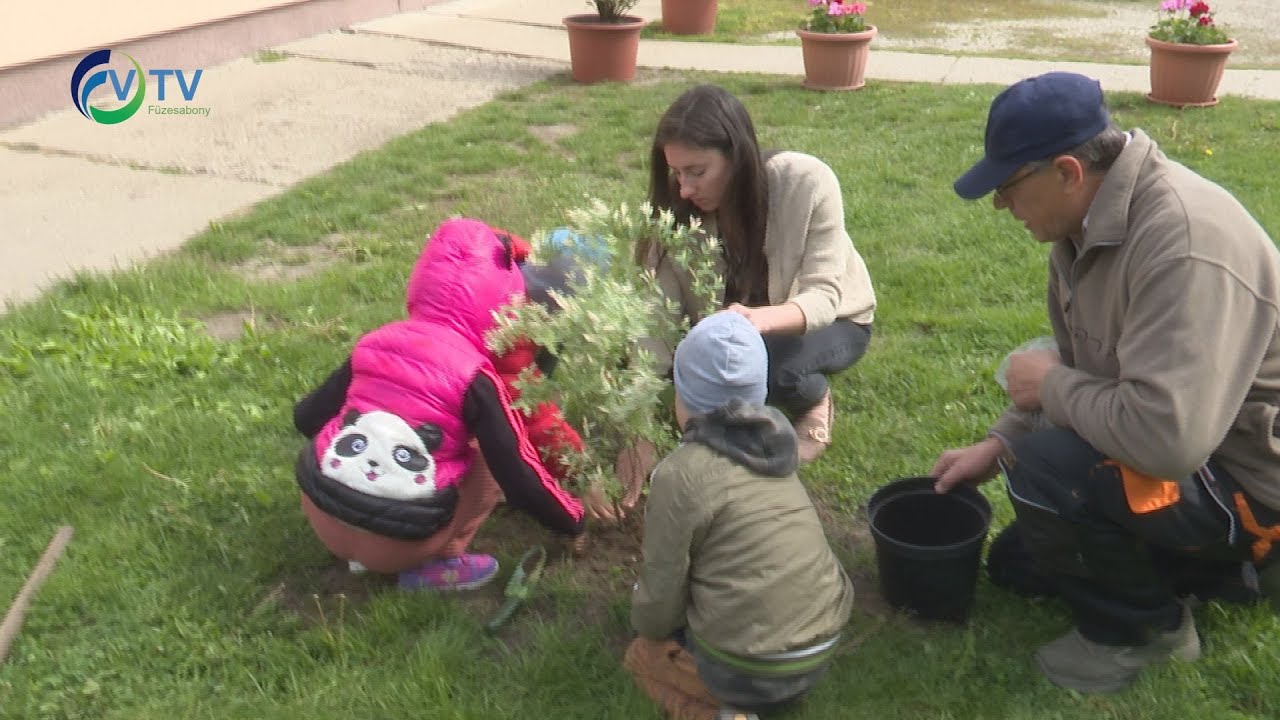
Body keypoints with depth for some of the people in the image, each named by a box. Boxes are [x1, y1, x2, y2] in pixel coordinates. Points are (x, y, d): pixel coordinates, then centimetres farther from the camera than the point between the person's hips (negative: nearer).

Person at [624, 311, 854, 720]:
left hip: (752, 670, -7)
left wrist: (644, 624, 14)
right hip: (823, 645, 7)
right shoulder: (773, 443, 4)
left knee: (642, 655, 21)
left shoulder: (681, 474, -15)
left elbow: (660, 598, -9)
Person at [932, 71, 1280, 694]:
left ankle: (1143, 626, -4)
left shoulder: (1184, 244, -34)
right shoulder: (1090, 220, -3)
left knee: (1044, 468, -31)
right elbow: (1081, 363, 11)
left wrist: (1052, 386, -24)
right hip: (1181, 448, 10)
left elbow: (1166, 438, -42)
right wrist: (998, 443, 2)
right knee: (1014, 564, 18)